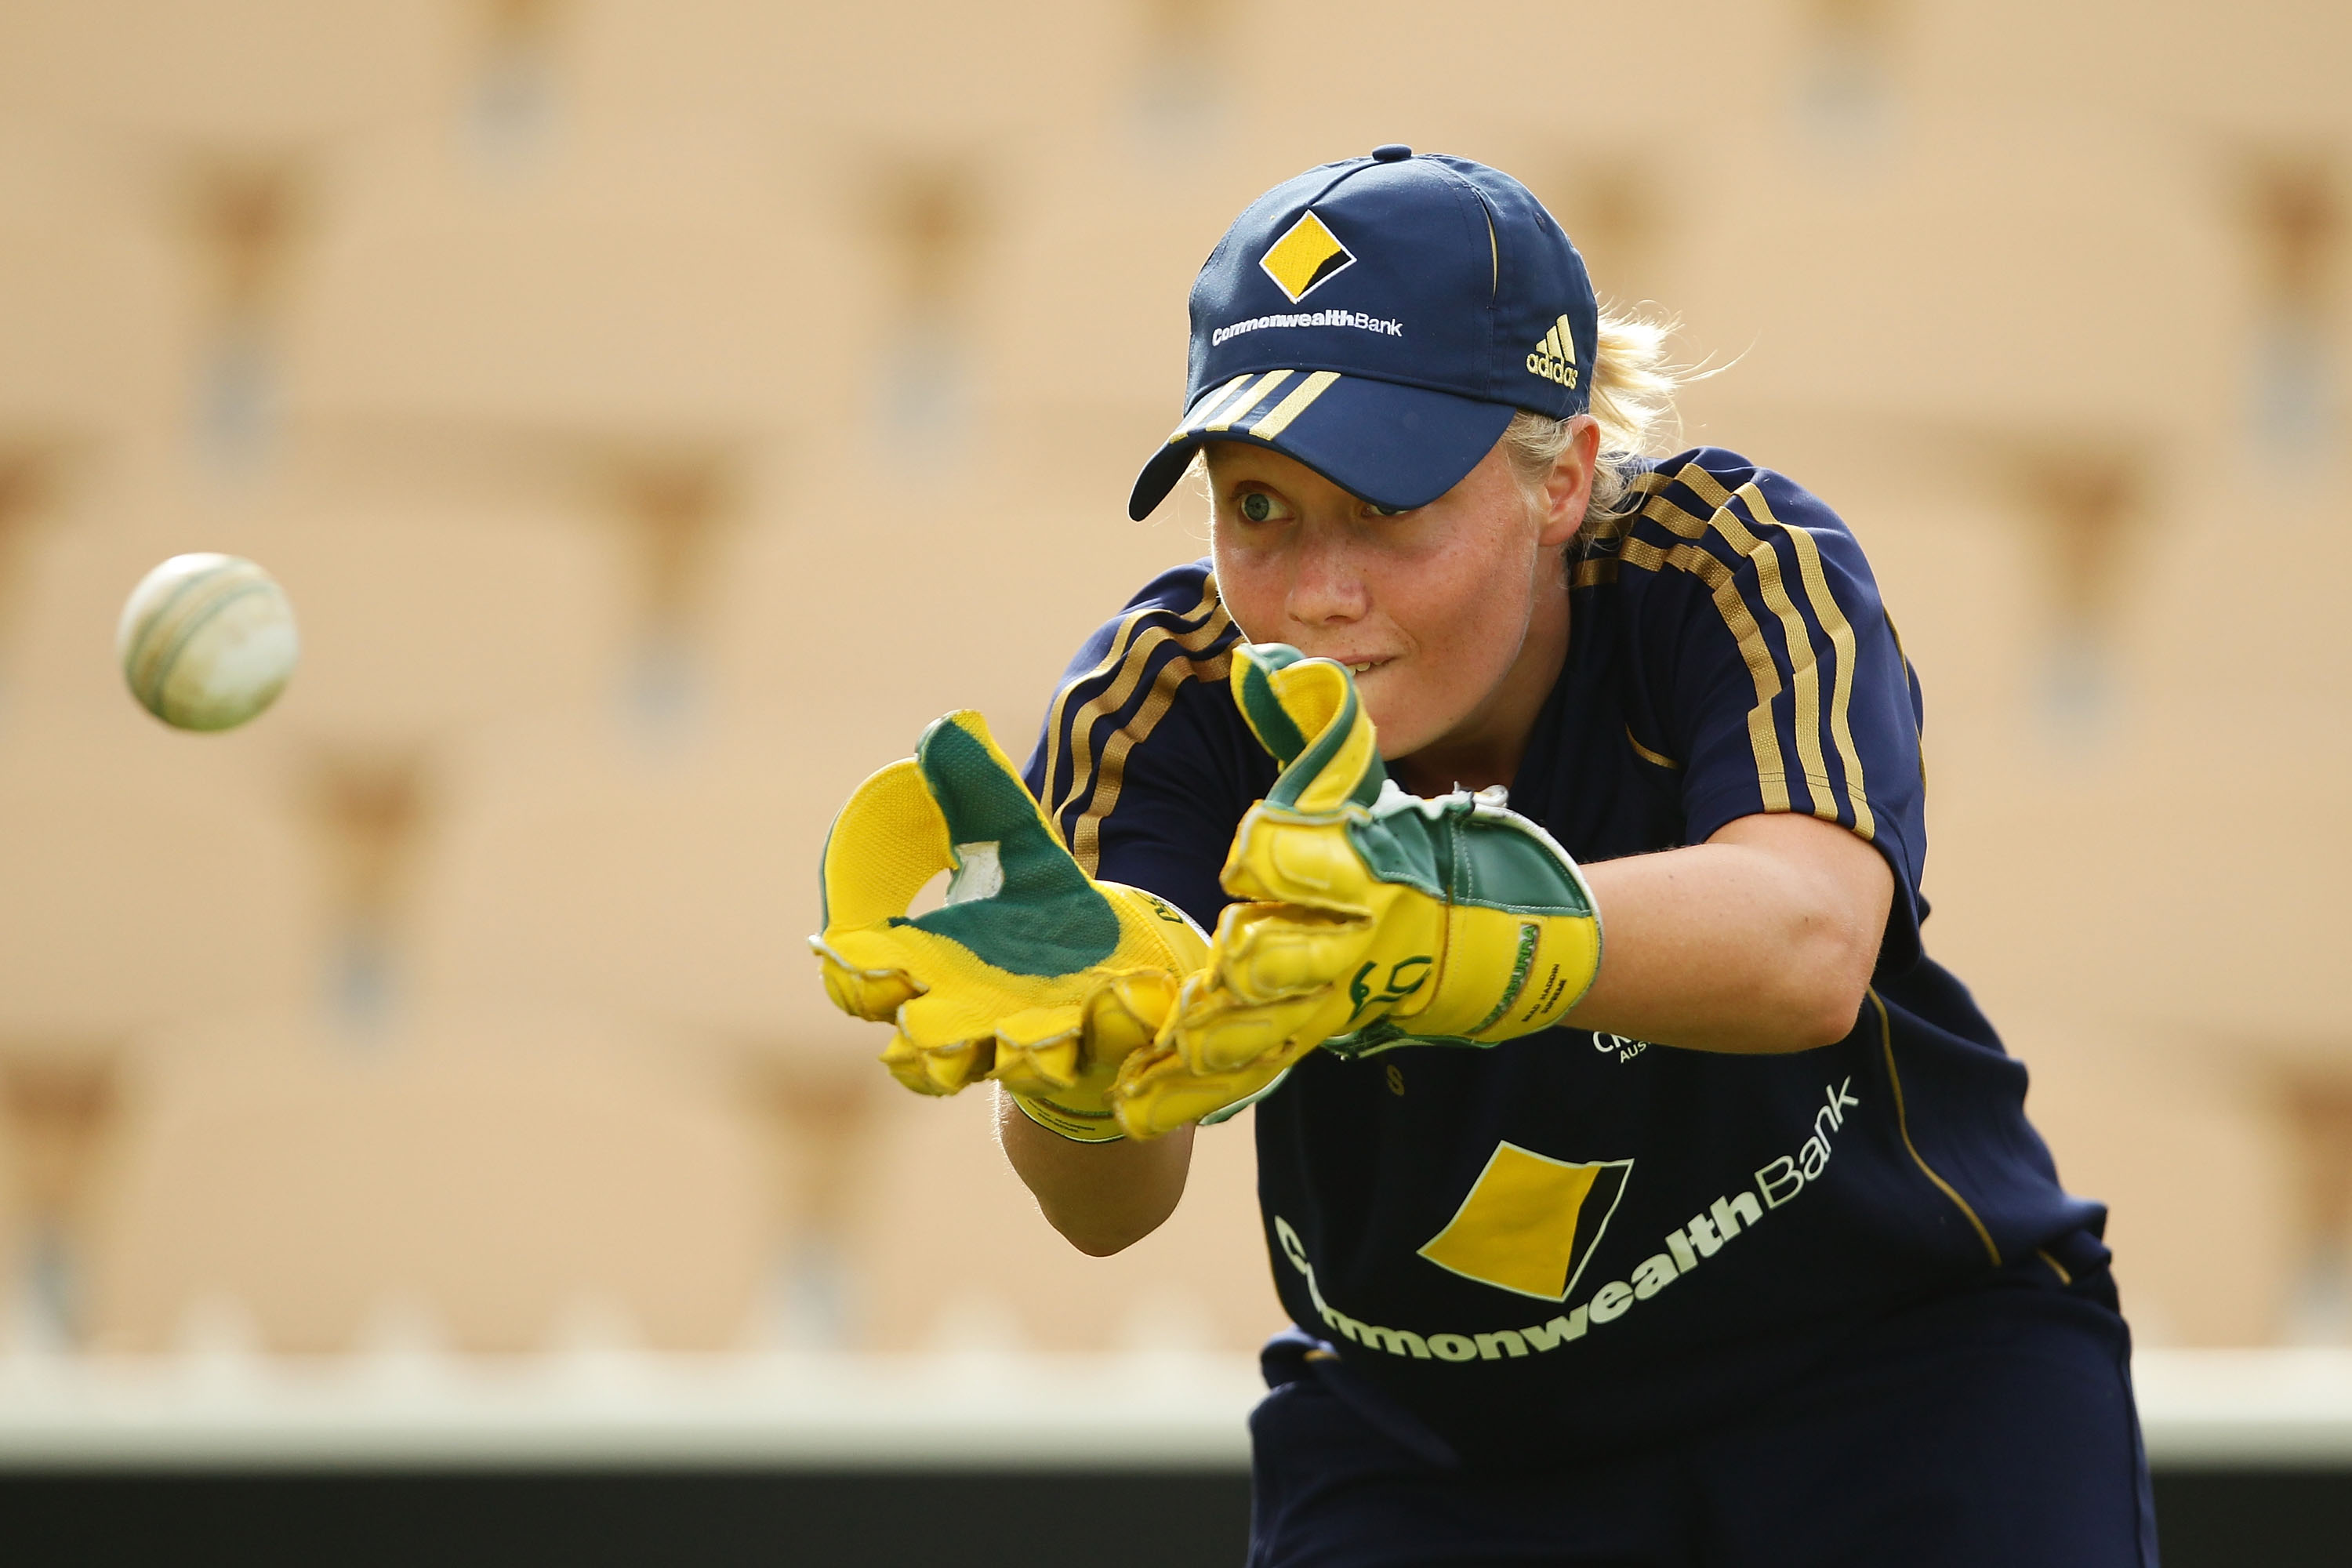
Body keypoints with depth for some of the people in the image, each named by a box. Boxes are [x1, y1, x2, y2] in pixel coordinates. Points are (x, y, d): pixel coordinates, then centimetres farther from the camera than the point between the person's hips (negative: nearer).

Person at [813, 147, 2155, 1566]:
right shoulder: (1160, 696, -16)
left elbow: (1810, 944, -43)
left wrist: (1457, 925, -63)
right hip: (1430, 1454, 2)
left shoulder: (1731, 573, -22)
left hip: (1901, 1364, -2)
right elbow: (1110, 1205, -31)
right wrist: (1072, 1049, -55)